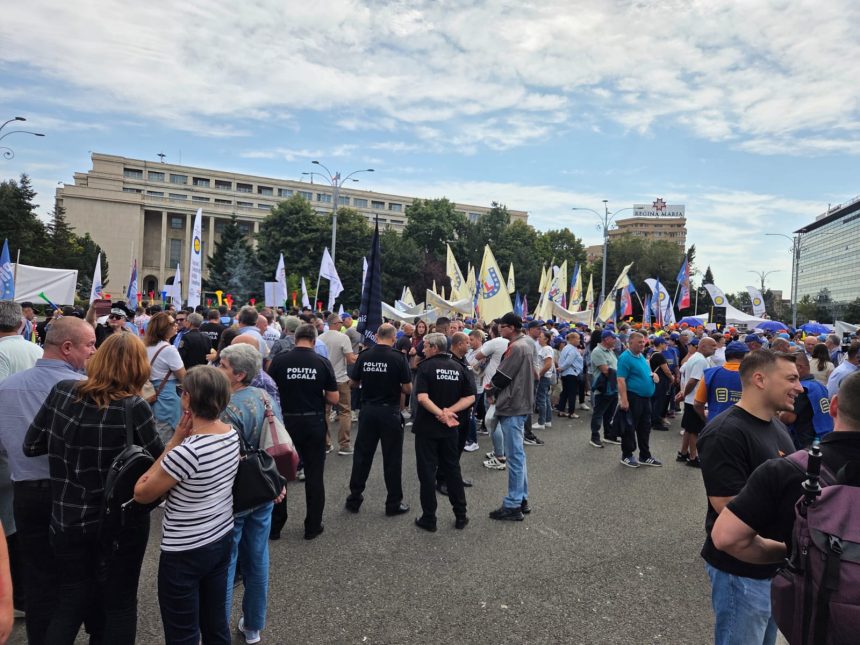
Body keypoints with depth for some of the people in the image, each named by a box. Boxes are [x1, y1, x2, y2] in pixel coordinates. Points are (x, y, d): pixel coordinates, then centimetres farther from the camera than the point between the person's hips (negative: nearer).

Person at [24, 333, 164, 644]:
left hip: (68, 519, 4)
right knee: (119, 605, 17)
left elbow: (31, 446, 4)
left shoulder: (62, 391, -7)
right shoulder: (134, 408, -20)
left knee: (69, 605, 20)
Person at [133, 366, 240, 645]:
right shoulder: (232, 434, -5)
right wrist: (183, 441, -4)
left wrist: (174, 441, -14)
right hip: (222, 539, 7)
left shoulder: (187, 451, -27)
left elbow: (141, 493, -12)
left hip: (186, 552, -7)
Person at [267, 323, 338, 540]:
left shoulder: (278, 360, -8)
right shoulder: (323, 363, -7)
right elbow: (333, 398, -5)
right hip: (314, 424, 0)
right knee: (314, 475, 9)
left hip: (285, 422, 1)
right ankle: (312, 526, 17)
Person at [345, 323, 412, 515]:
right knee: (392, 458, 7)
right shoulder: (398, 357, -11)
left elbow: (352, 384, 5)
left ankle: (354, 499, 22)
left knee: (362, 455, 13)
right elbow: (408, 388, -10)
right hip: (390, 411, -3)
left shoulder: (364, 355, -2)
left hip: (367, 410, 3)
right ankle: (393, 503, 16)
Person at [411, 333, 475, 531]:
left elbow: (422, 397, -23)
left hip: (427, 427, -4)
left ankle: (429, 518, 12)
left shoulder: (426, 366, -11)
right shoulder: (459, 367, 3)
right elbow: (470, 397, -3)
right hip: (450, 428, 4)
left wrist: (441, 414, -20)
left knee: (427, 472, 5)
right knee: (453, 469, 15)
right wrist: (449, 411, -11)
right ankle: (461, 516, 20)